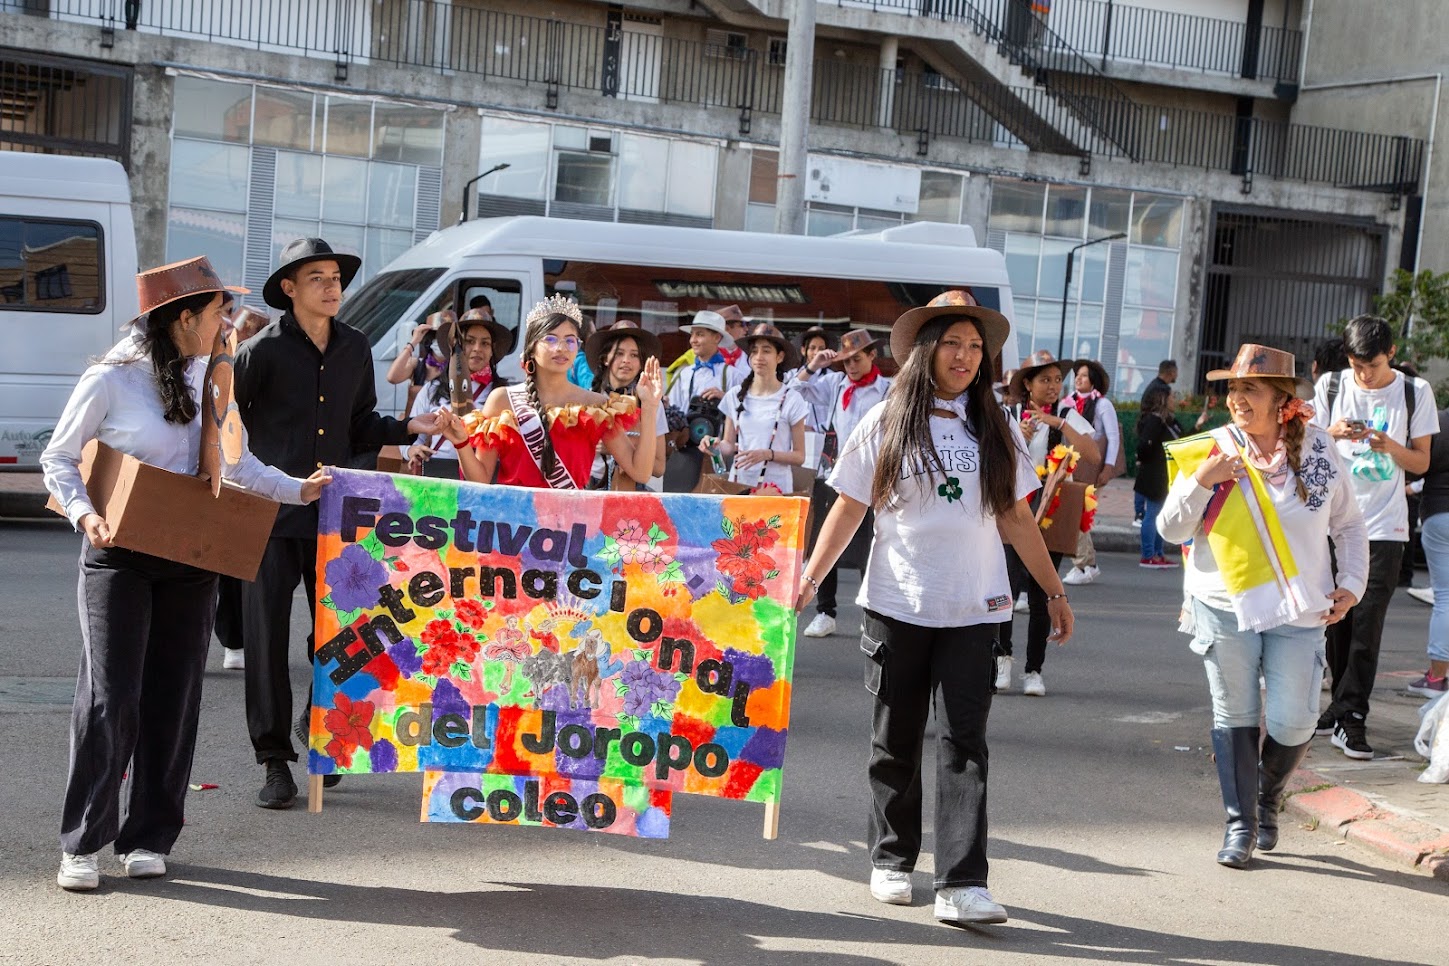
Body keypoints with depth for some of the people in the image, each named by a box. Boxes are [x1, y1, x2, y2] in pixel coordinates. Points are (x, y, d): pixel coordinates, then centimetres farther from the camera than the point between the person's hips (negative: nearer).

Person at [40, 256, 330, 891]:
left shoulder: (207, 377, 8)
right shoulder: (111, 379, -8)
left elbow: (234, 461, 14)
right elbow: (57, 458, -2)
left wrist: (296, 490, 4)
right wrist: (84, 513, -17)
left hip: (190, 560, 5)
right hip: (119, 558, -5)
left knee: (174, 698, 5)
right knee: (110, 698, -7)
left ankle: (148, 838, 15)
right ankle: (82, 844, 2)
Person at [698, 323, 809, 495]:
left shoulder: (791, 399, -3)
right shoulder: (735, 395, 6)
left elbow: (799, 457, -2)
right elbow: (729, 444, 13)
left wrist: (768, 454, -17)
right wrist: (717, 445, -8)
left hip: (775, 486, -3)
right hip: (738, 482, 3)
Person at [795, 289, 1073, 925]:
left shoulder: (995, 431, 8)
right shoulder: (886, 423, 2)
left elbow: (1016, 518, 13)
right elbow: (849, 508, 3)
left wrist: (1054, 590, 12)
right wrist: (810, 578, -5)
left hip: (972, 610, 1)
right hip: (897, 606, -1)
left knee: (963, 741, -6)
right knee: (895, 740, 10)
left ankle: (961, 885, -9)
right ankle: (892, 860, 26)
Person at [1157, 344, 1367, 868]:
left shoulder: (1317, 448, 0)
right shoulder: (1209, 452, -3)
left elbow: (1348, 524, 13)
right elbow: (1171, 529, -3)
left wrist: (1351, 583, 3)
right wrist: (1201, 481, -18)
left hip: (1299, 611, 1)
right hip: (1225, 607, 0)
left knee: (1291, 722, -3)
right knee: (1235, 718, 4)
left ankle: (1268, 797, 27)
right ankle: (1240, 823, 17)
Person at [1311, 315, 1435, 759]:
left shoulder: (1414, 392, 0)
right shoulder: (1331, 386, 3)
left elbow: (1422, 461, 4)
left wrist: (1392, 447, -16)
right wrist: (1333, 434, -12)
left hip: (1384, 526, -2)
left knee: (1367, 626, -7)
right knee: (1336, 620, 5)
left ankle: (1350, 719, -4)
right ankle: (1342, 705, 20)